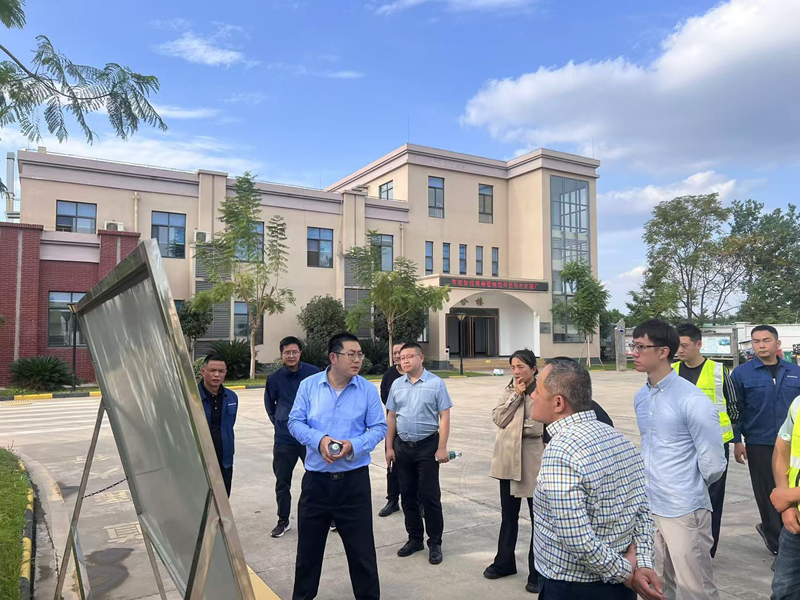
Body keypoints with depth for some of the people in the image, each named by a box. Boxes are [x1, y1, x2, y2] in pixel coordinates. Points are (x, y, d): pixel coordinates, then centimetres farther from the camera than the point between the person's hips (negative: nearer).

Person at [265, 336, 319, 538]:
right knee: (282, 482, 10)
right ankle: (283, 521, 27)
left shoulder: (313, 373, -8)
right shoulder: (275, 378, -3)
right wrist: (279, 422, 11)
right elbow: (270, 405, 15)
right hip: (284, 439, 2)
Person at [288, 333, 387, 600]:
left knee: (361, 548, 9)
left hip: (354, 480, -1)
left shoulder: (368, 390, -3)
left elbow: (379, 428, -2)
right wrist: (319, 439, -20)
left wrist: (354, 445, -19)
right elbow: (294, 422, -2)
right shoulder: (308, 385, -2)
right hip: (316, 479, 1)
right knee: (308, 547, 18)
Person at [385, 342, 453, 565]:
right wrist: (389, 447, 6)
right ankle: (415, 539, 27)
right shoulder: (397, 385, 5)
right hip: (402, 447, 4)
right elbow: (391, 417, 9)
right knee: (407, 495, 12)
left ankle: (435, 543, 16)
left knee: (430, 496, 1)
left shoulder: (436, 383, -7)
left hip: (427, 446, -4)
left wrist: (442, 447, -14)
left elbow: (444, 416, -8)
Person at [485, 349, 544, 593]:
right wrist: (515, 394, -10)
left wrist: (511, 425, -7)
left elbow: (540, 426, -19)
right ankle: (504, 562, 35)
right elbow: (498, 418, -4)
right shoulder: (509, 390, 7)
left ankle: (538, 572, 20)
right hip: (509, 459, 6)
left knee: (539, 517, 6)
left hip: (534, 461, -5)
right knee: (508, 514, 18)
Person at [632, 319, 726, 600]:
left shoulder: (693, 401, -19)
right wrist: (653, 481, 15)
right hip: (648, 507, 7)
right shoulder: (640, 397, 4)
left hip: (684, 511, -6)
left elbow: (713, 464, -15)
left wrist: (687, 488, 0)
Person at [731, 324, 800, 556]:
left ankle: (770, 528, 29)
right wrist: (737, 441, -5)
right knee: (768, 493, 7)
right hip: (759, 444, -2)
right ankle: (779, 544, 23)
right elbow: (736, 410, -2)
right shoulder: (741, 373, -3)